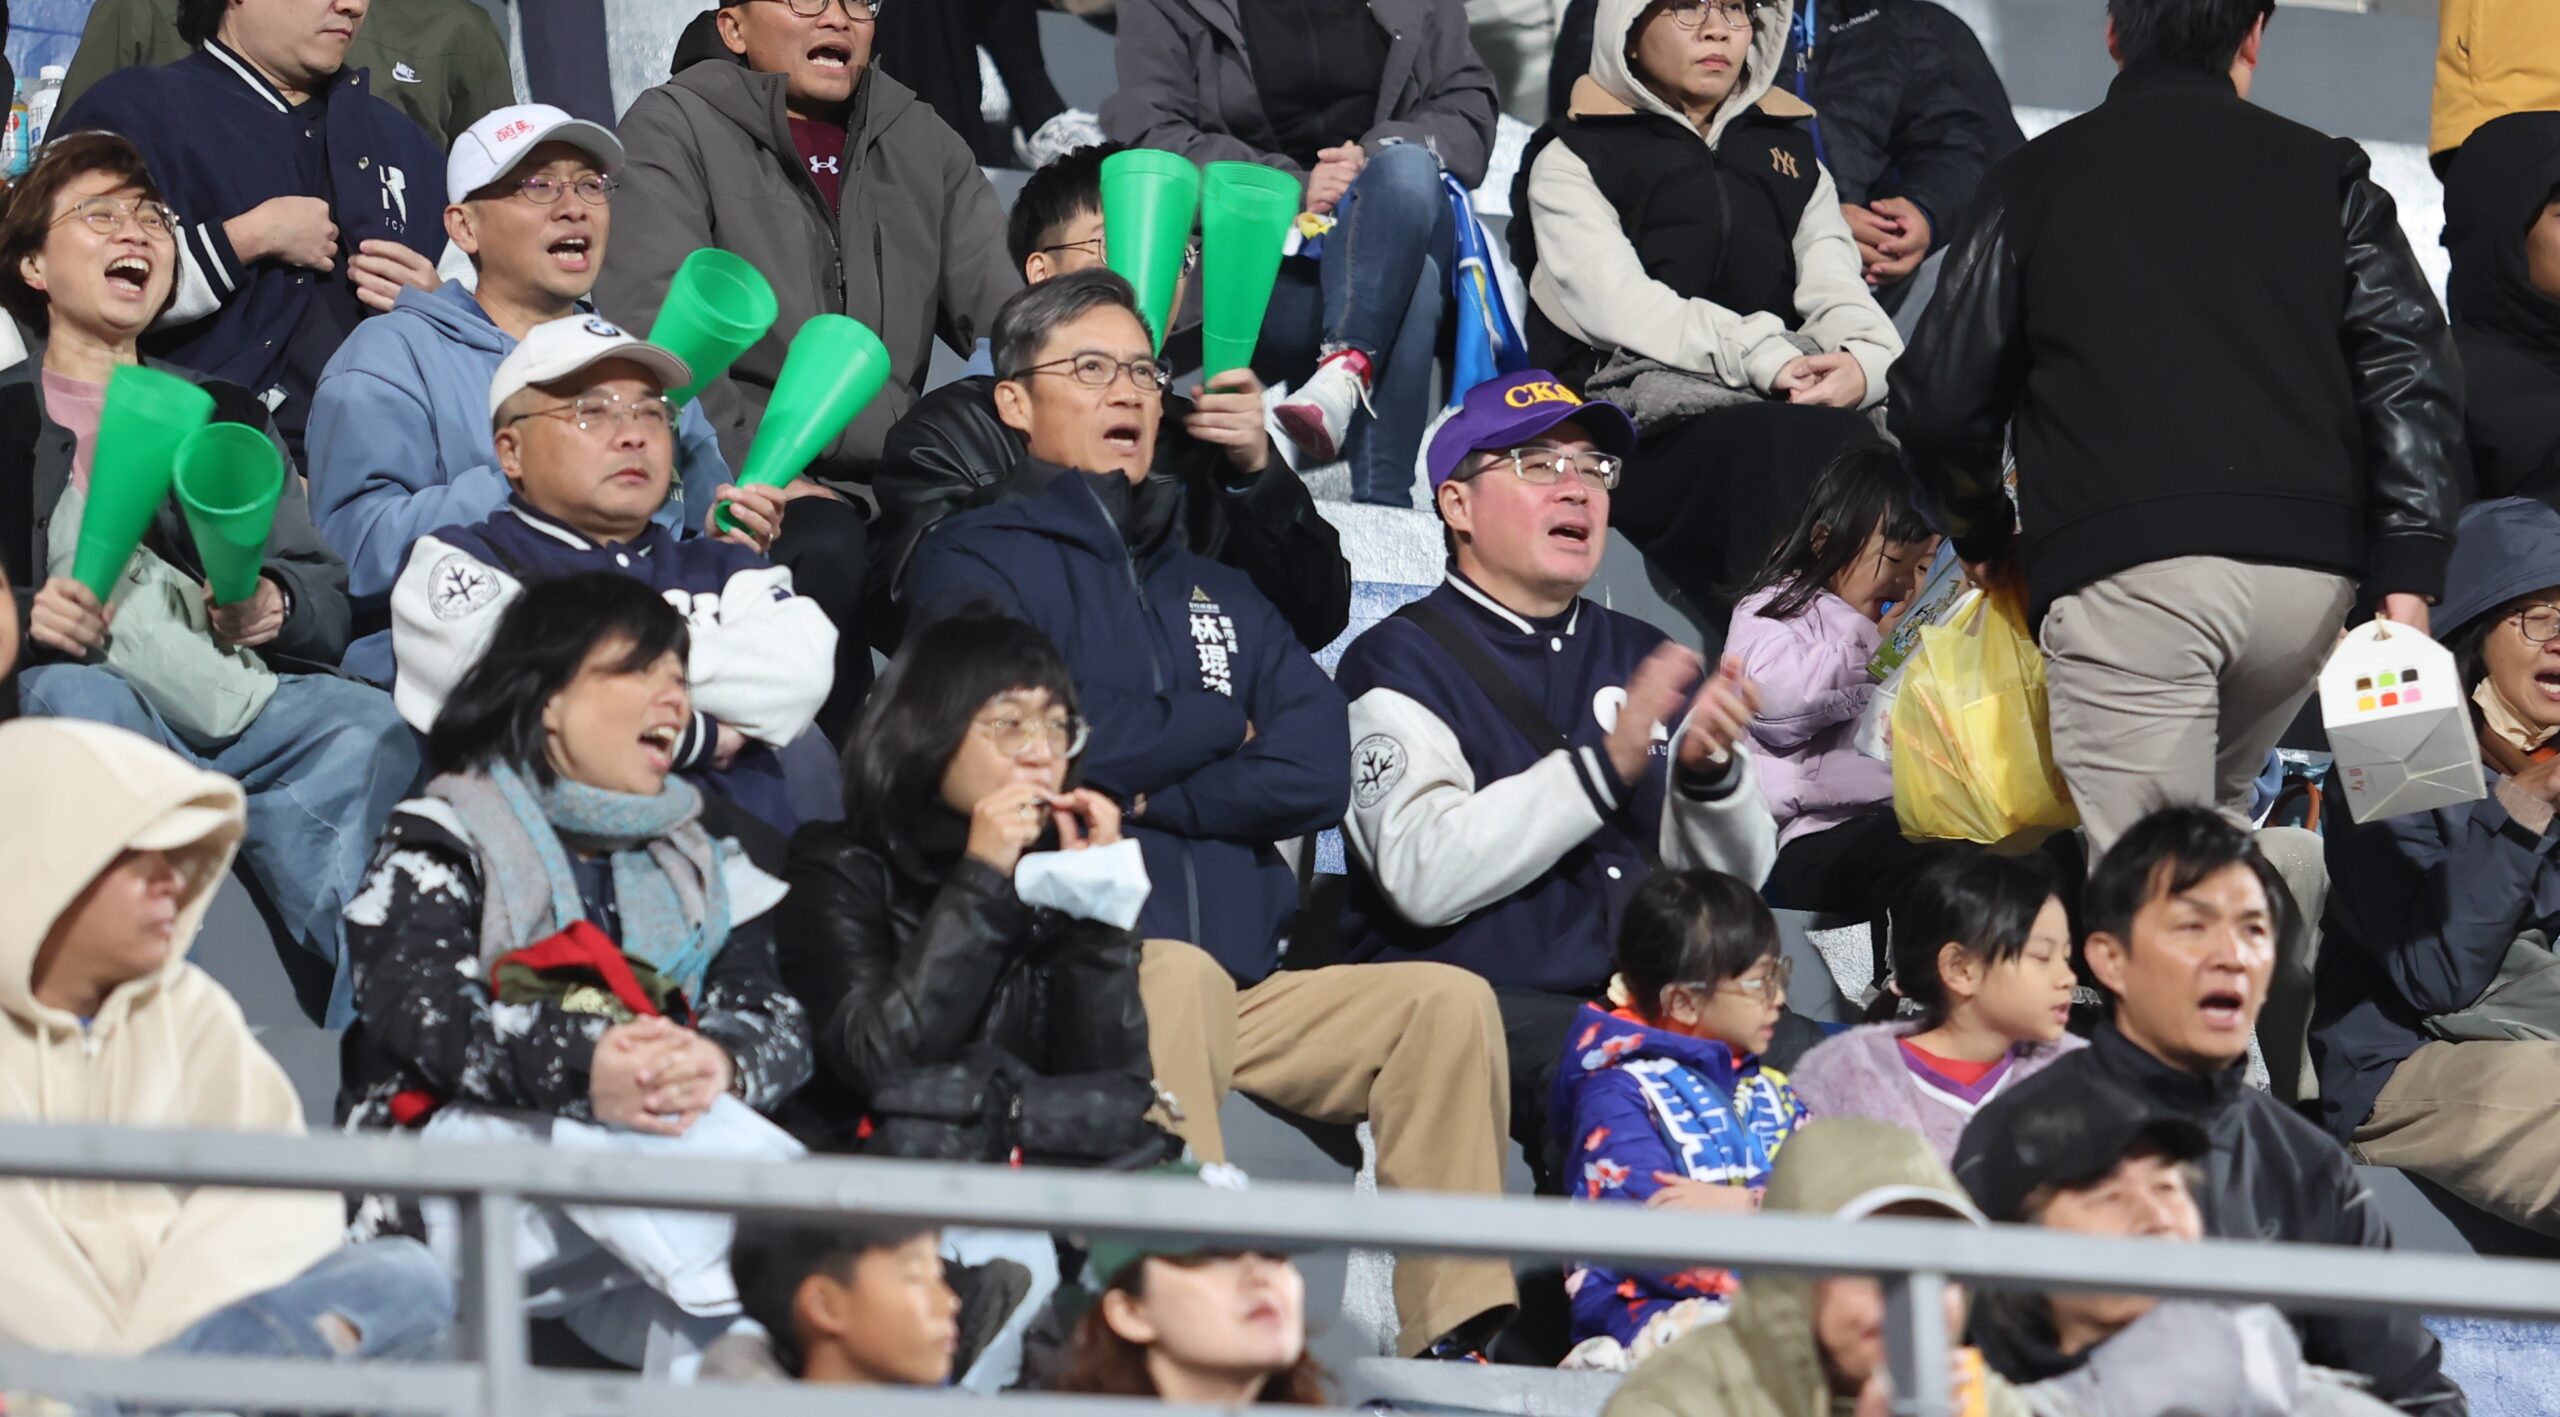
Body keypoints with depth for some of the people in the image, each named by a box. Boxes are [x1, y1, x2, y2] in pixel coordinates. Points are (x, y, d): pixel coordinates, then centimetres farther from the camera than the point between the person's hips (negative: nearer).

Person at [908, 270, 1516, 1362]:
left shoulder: (1216, 594, 28)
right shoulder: (980, 564, 11)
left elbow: (1316, 773, 12)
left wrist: (1146, 795, -1)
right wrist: (1210, 731, 8)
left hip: (1247, 981, 6)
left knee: (1447, 1003, -16)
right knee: (1175, 978, -39)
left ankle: (1457, 1340, -25)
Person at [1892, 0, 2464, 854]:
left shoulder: (2037, 181, 13)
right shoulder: (2325, 174, 15)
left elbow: (1940, 402, 11)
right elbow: (2408, 375, 4)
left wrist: (1986, 539, 29)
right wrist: (2408, 581, 0)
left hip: (2125, 570, -3)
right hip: (2309, 569, 3)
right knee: (2212, 816, 23)